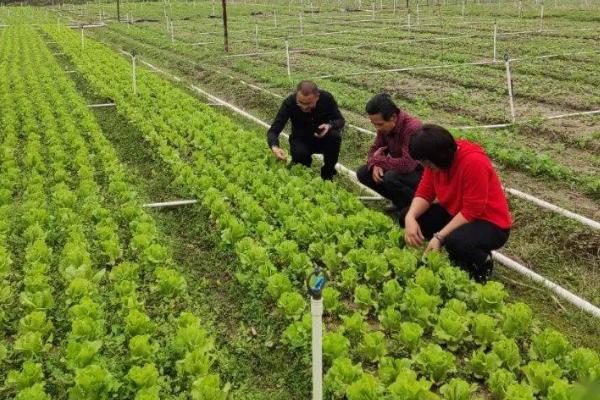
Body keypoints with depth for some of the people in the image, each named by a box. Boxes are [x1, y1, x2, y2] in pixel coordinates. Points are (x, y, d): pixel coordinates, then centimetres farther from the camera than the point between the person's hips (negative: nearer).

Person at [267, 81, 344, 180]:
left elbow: (340, 120, -8)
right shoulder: (290, 102, -24)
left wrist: (330, 126, -31)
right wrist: (274, 147, -47)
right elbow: (273, 130, -25)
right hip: (302, 140, -1)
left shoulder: (327, 98, -21)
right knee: (299, 154, -33)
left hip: (323, 139, 1)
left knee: (334, 136, -31)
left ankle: (328, 172, -7)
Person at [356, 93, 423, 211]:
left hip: (421, 173, -8)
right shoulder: (385, 127, -6)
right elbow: (374, 149, 5)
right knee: (363, 173, -5)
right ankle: (402, 201, 7)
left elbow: (407, 164, -39)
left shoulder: (412, 128, -31)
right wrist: (374, 165, -18)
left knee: (390, 177, -35)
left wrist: (379, 160, -24)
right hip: (399, 169, 8)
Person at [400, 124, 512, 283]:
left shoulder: (474, 161, -29)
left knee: (456, 241, -39)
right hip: (456, 214, 8)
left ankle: (483, 262, -3)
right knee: (406, 216, -6)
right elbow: (424, 193, -4)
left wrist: (439, 237, -29)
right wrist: (410, 218, -25)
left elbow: (472, 211, -28)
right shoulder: (436, 160, -7)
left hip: (490, 223, -8)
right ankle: (453, 252, 6)